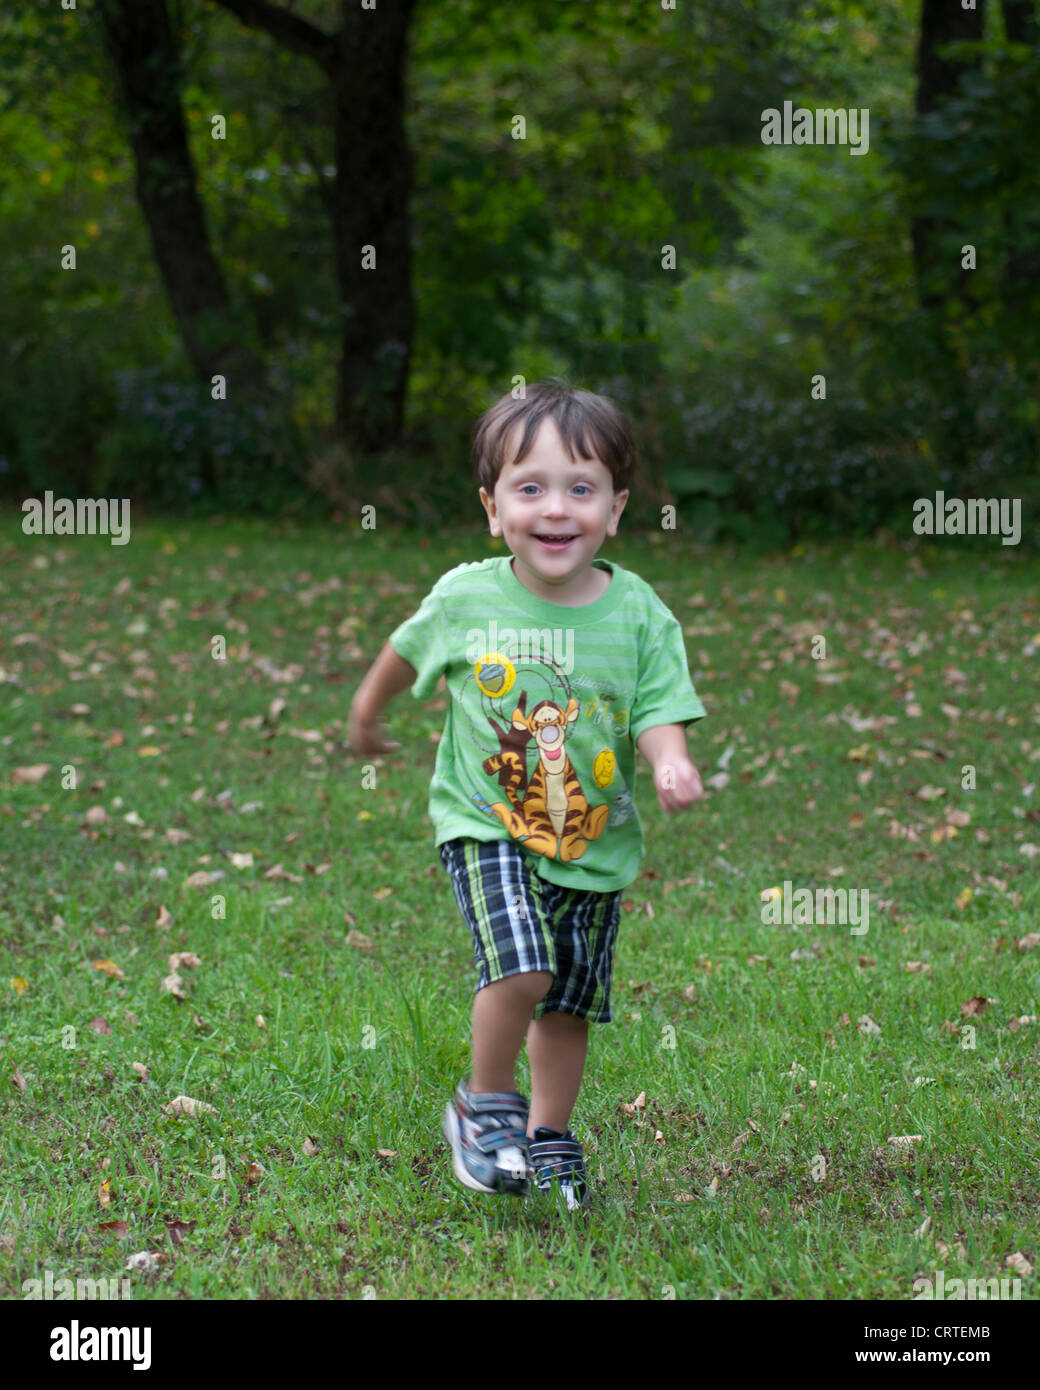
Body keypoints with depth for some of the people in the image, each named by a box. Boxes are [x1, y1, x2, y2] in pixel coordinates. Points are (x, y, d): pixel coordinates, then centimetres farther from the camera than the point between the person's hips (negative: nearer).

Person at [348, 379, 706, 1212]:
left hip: (595, 844, 2)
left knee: (569, 1006, 11)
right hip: (487, 825, -2)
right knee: (521, 968, -21)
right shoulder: (465, 598, -8)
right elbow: (409, 653, 12)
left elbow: (660, 714, -11)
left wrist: (672, 765, -33)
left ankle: (549, 1136, 35)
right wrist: (368, 711, 28)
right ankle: (485, 1109, 4)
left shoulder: (640, 616, -9)